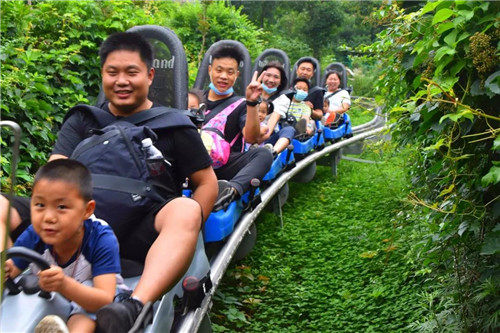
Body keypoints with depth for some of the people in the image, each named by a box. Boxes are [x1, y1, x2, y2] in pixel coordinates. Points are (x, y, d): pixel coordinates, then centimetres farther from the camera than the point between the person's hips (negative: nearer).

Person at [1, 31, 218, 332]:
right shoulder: (82, 121, 15)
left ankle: (134, 307, -55)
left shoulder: (173, 126, 9)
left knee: (185, 210, -34)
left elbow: (207, 183, 5)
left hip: (137, 238, -2)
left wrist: (180, 236, -10)